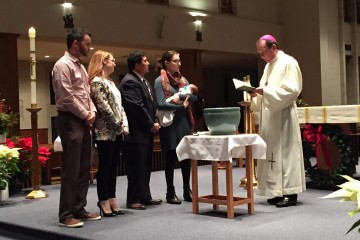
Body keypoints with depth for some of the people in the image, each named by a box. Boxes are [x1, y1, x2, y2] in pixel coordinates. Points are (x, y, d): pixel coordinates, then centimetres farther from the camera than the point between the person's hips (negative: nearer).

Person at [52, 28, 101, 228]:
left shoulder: (81, 66, 19)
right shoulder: (63, 65, -11)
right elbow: (67, 97, -17)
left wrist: (92, 111, 2)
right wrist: (85, 114, -10)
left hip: (83, 121, 9)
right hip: (70, 120, -9)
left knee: (84, 168, 11)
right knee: (71, 170, -7)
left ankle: (79, 209, 20)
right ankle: (66, 215, 0)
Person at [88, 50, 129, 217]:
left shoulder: (110, 82, 18)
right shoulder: (97, 82, -10)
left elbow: (119, 105, 16)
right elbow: (104, 107, -17)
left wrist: (124, 124, 2)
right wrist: (118, 125, -11)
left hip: (117, 131, 9)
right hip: (105, 132, -9)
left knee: (113, 166, 10)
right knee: (105, 167, -3)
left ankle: (112, 200, 16)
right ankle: (104, 201, 5)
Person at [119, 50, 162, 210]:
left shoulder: (143, 81, 18)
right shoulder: (129, 82, -14)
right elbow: (137, 107, -20)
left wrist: (154, 122, 6)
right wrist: (151, 125, -13)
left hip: (146, 132, 10)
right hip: (136, 133, -10)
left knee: (145, 167, 13)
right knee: (136, 167, -4)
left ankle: (145, 197, 21)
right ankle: (133, 200, 4)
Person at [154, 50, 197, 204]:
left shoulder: (182, 79, 13)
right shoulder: (160, 81, -5)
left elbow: (194, 97, 2)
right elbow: (161, 104, -15)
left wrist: (180, 96, -15)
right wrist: (182, 106, -14)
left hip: (184, 122, 5)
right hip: (170, 124, -5)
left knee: (186, 157, 8)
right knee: (171, 159, 2)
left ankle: (187, 191, 19)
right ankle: (170, 193, 13)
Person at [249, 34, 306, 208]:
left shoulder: (288, 63, -9)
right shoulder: (268, 66, 17)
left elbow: (292, 89, -19)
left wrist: (265, 91, -23)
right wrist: (257, 93, -1)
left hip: (283, 117, -8)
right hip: (269, 117, 8)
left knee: (285, 152, -7)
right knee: (272, 153, 7)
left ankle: (290, 193, -3)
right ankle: (278, 192, 13)